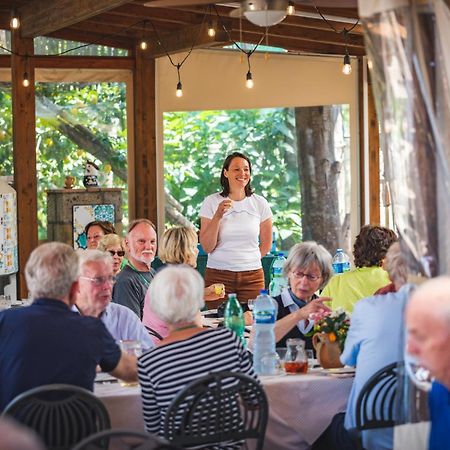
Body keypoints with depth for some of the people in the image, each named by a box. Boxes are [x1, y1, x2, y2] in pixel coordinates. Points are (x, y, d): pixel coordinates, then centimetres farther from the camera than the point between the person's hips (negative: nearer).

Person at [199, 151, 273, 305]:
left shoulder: (260, 203, 6)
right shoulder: (211, 202, 0)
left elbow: (266, 244, 15)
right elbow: (207, 247, -5)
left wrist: (247, 261, 10)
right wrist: (217, 216, -13)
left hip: (252, 276, 1)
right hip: (218, 275, -1)